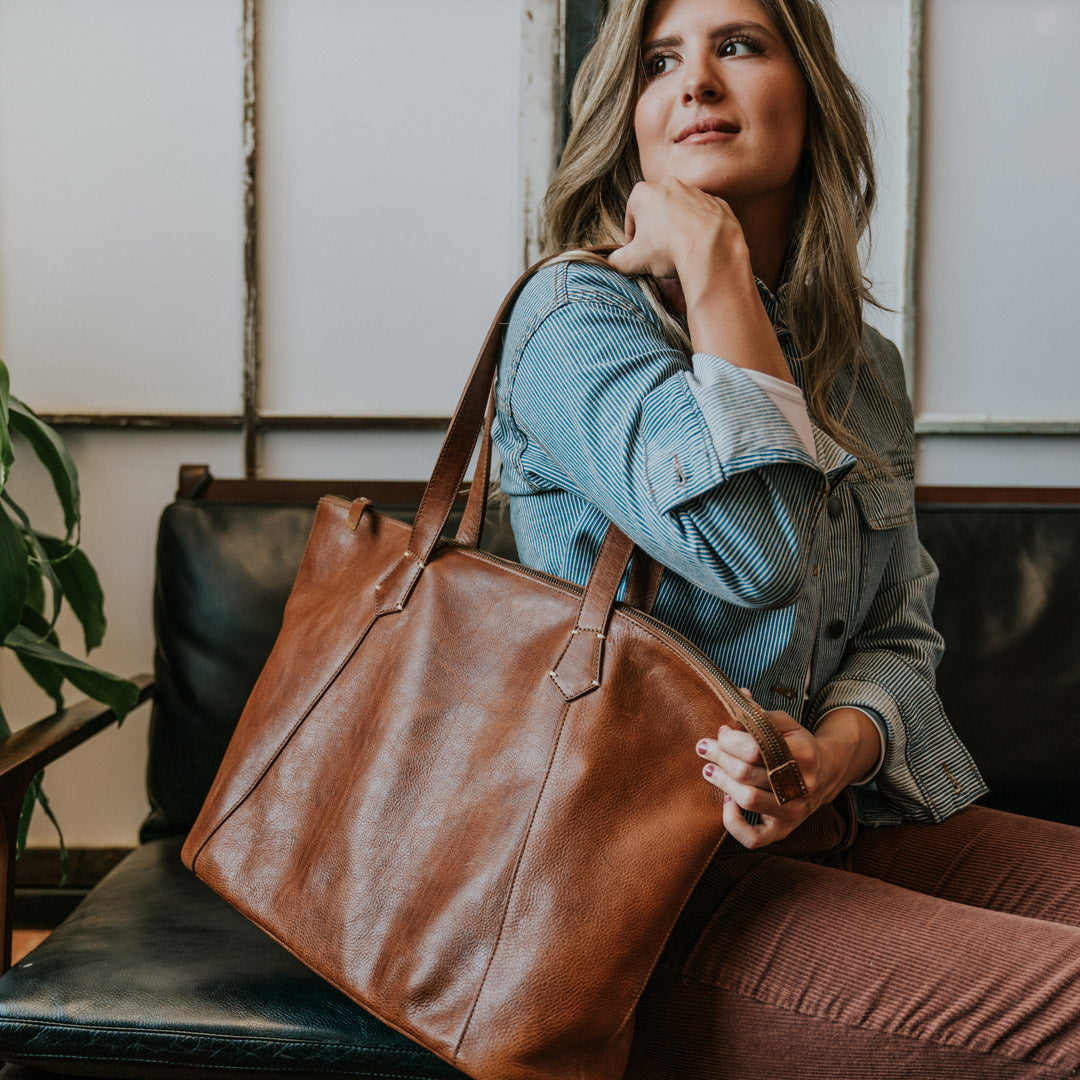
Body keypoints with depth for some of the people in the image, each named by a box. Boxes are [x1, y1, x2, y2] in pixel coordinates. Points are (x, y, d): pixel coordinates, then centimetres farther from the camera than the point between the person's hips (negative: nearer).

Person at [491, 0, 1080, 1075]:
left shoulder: (863, 364, 14)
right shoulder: (574, 311, -7)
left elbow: (901, 629, 11)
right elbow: (752, 546, -22)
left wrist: (841, 747, -12)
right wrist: (711, 251, -15)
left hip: (855, 823, 7)